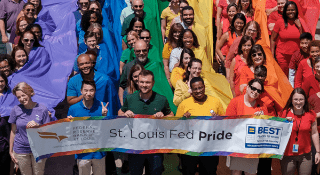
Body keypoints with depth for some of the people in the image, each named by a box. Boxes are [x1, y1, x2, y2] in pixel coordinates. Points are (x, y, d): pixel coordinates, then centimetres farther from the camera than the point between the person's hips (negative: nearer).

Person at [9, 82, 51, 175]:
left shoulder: (42, 109, -8)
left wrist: (37, 125, -21)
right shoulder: (16, 110, -4)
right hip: (21, 151, 1)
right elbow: (13, 132, 4)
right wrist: (11, 151, 7)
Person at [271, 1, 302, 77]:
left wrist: (299, 26, -7)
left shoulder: (299, 22, 3)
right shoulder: (280, 22, -4)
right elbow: (273, 39, 1)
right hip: (282, 55, -2)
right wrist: (272, 55, -3)